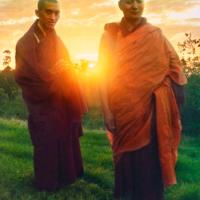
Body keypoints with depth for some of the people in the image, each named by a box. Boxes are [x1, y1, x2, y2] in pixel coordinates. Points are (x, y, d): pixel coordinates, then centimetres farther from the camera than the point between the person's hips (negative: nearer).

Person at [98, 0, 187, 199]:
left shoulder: (155, 35, 1)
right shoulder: (110, 35, 1)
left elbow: (174, 68, 1)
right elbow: (103, 73, -1)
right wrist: (106, 110, -8)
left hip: (149, 111, 0)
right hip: (123, 110, 1)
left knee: (149, 158, 4)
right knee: (126, 158, 11)